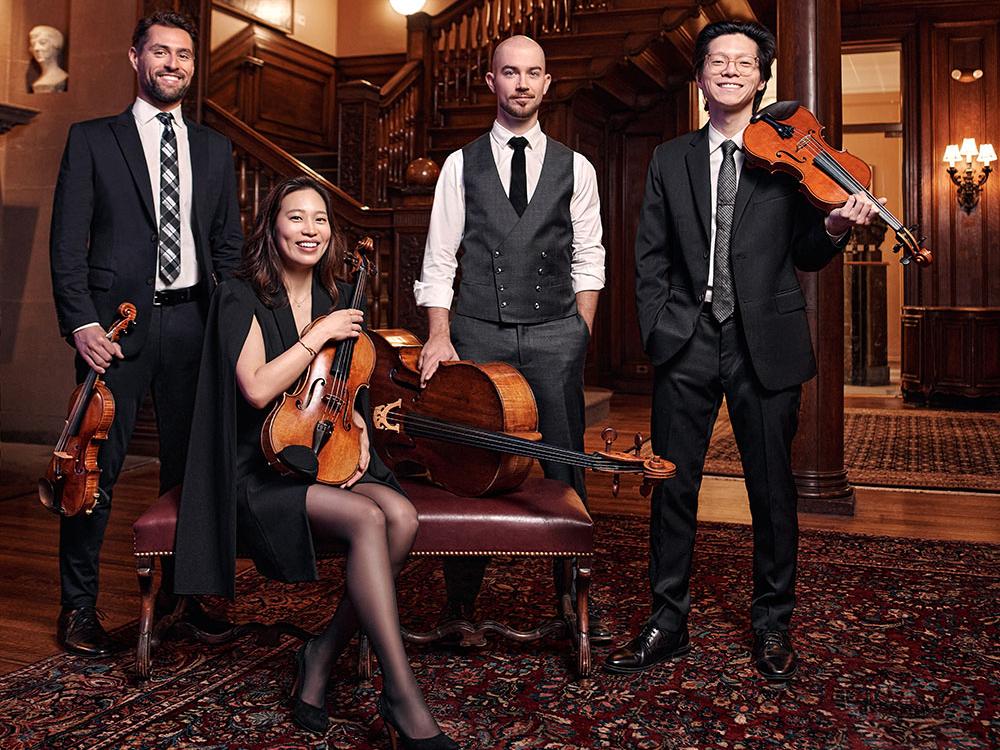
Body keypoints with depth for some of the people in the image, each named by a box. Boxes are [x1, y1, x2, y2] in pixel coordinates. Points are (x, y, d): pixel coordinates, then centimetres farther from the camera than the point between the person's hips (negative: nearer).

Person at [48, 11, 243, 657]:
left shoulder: (214, 149, 17)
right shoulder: (93, 139, 7)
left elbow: (228, 241, 16)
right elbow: (68, 241, 1)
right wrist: (81, 321, -11)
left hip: (192, 322, 3)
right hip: (116, 322, -3)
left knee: (190, 463, 7)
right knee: (97, 465, -1)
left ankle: (182, 590, 20)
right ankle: (79, 605, 12)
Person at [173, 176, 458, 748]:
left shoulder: (337, 300, 14)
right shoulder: (241, 298, -3)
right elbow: (258, 389, -18)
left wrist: (356, 425, 4)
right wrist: (319, 335, -12)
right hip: (261, 472, -5)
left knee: (402, 515, -26)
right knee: (367, 519, -32)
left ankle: (323, 657, -10)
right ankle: (403, 696, -25)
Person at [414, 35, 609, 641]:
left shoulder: (575, 168, 10)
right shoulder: (462, 165, 8)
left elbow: (588, 262, 9)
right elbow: (439, 259, 4)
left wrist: (581, 337, 2)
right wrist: (440, 338, -6)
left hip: (555, 336, 1)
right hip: (478, 334, 0)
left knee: (565, 468, 4)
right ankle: (461, 603, 18)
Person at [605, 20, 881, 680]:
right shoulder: (671, 160, 12)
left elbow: (804, 257, 6)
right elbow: (651, 257, 10)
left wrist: (835, 228, -15)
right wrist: (657, 329, -1)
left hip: (766, 344, -1)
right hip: (687, 344, 1)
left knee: (773, 487, 7)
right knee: (672, 484, 4)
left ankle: (773, 624, 24)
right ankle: (669, 622, 19)